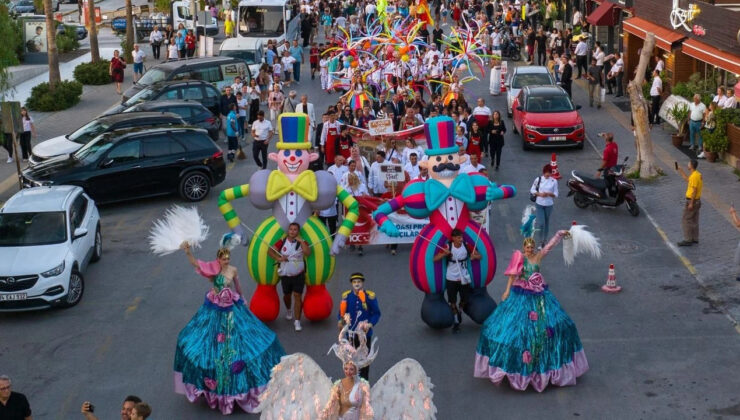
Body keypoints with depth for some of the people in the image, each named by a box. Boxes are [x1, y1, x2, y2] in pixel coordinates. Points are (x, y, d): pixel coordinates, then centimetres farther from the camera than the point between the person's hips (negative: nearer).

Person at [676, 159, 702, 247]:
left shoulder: (694, 176, -23)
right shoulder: (697, 174, 8)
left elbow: (694, 190, -24)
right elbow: (687, 179, 26)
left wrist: (691, 203, -22)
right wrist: (680, 170, 27)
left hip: (692, 201, -10)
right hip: (697, 200, 10)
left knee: (686, 220, -3)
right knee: (694, 220, 16)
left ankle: (688, 240, -1)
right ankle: (695, 239, 23)